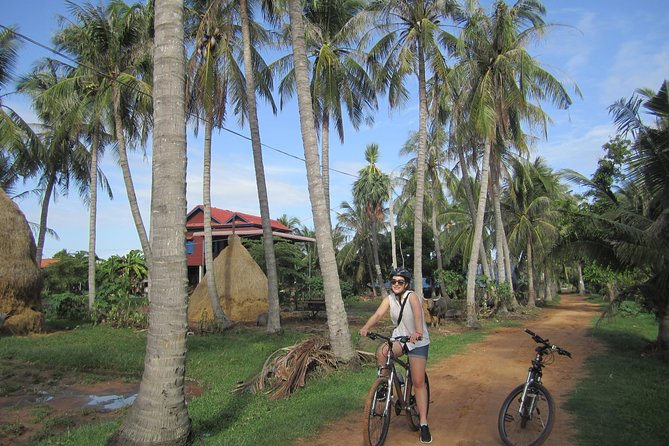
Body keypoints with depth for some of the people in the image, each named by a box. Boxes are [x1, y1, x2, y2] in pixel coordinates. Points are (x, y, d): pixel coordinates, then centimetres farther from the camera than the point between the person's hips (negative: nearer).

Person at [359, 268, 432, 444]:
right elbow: (377, 314, -18)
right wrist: (366, 327, -36)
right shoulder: (389, 299, -5)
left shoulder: (412, 296, -20)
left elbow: (417, 314, -38)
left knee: (418, 382, -7)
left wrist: (418, 332, -57)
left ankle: (423, 424, 5)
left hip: (418, 341, -4)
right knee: (381, 352, -27)